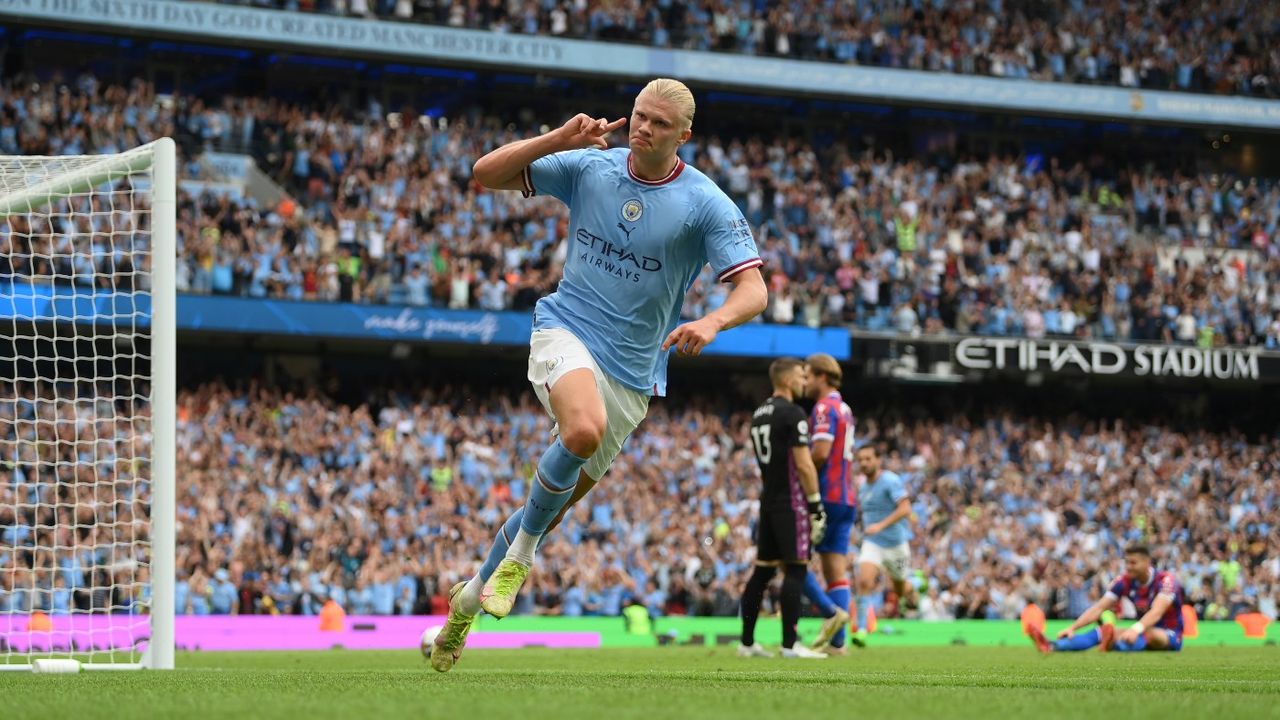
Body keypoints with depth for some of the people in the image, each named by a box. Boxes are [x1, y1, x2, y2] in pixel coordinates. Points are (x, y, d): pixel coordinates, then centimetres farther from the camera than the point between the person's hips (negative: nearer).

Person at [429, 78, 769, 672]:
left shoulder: (706, 204, -7)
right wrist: (559, 138, -16)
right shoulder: (589, 167, -1)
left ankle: (471, 597, 31)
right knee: (584, 429, -35)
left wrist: (712, 322, -36)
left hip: (632, 369, 1)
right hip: (566, 330, -1)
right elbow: (486, 173, 0)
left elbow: (753, 291, -14)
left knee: (559, 500, 9)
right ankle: (521, 549, -13)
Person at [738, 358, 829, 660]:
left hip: (768, 500, 9)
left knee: (763, 570, 10)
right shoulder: (792, 414, -12)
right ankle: (790, 644, -11)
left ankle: (747, 642, 12)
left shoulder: (759, 414, 15)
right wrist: (816, 507, -14)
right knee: (796, 569, -7)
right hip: (790, 502, -9)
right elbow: (803, 465, -17)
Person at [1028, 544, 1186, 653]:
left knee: (1150, 634, -39)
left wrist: (1136, 629, -55)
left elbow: (1156, 613, -36)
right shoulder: (1125, 582, -3)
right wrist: (1072, 628, -23)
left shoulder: (1165, 581, -20)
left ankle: (1112, 645, -68)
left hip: (1170, 636, -4)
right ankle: (1052, 646, -41)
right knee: (1102, 631, -19)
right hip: (1144, 632, 4)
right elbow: (1099, 608, -9)